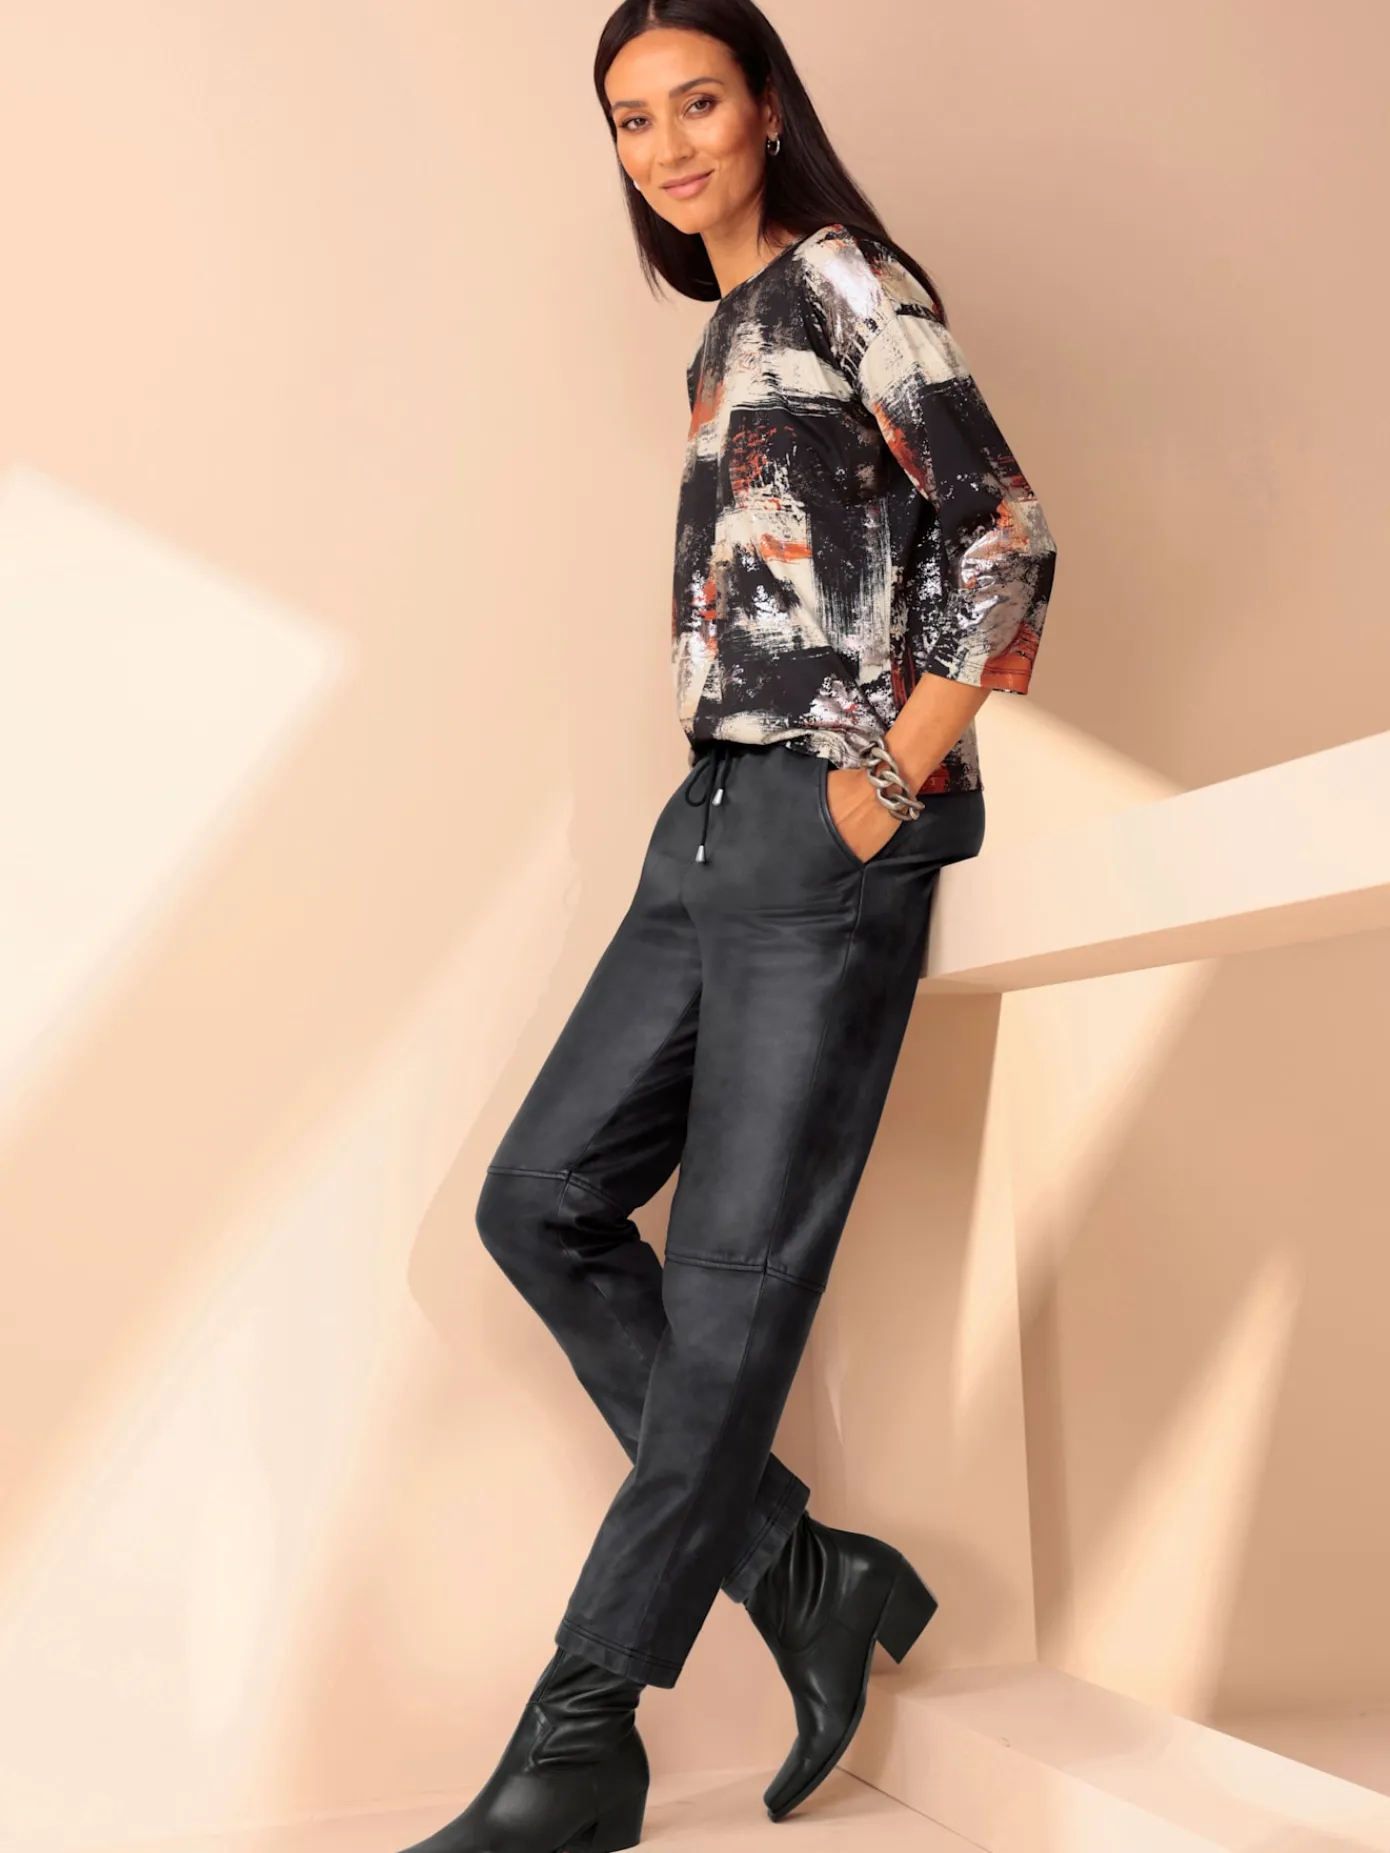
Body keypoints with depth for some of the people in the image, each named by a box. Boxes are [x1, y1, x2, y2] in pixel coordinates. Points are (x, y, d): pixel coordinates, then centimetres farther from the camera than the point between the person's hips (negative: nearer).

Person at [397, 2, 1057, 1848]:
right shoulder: (728, 341, 24)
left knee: (735, 1265, -5)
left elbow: (1006, 530, -8)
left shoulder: (842, 279, 1)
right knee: (543, 1197, 4)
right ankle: (810, 1575, 11)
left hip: (824, 833, -9)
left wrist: (889, 781, -12)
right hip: (716, 819, 9)